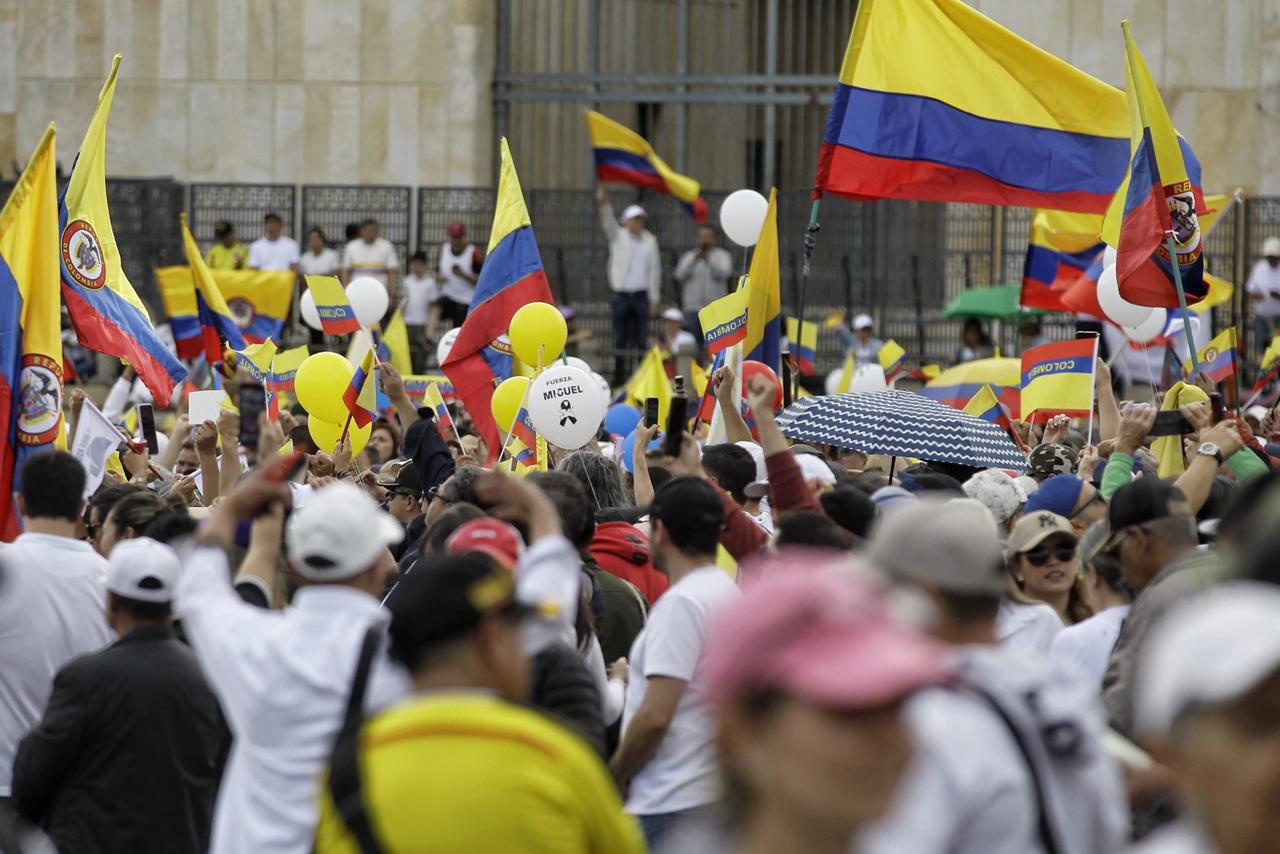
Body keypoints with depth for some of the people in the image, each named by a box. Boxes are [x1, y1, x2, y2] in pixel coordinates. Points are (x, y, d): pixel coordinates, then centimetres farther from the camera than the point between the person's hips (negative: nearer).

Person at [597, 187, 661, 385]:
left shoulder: (650, 241, 8)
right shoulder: (618, 237, 4)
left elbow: (654, 270, 9)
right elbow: (608, 224, -16)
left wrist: (654, 300, 6)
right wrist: (604, 204, -36)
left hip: (641, 294, 1)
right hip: (621, 294, -1)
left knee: (641, 338, -1)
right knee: (620, 339, 1)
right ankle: (619, 377, 5)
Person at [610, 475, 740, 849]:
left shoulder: (681, 603, -16)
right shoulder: (729, 592, 13)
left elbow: (655, 716, -20)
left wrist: (615, 775, -7)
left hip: (671, 808, -9)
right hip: (713, 795, 9)